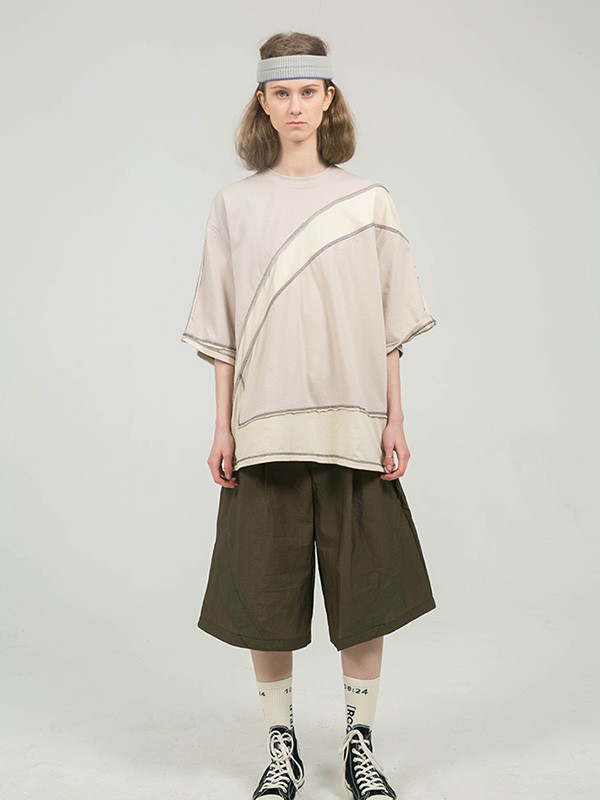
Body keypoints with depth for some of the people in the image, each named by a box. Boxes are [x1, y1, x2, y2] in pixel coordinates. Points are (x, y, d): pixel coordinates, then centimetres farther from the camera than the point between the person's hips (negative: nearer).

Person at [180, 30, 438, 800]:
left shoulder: (369, 203, 7)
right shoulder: (234, 204, 7)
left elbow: (388, 322, 6)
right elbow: (223, 328, 6)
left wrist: (394, 419, 0)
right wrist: (222, 426, 1)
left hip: (351, 423, 0)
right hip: (265, 426, 0)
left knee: (364, 587, 4)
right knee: (265, 591, 4)